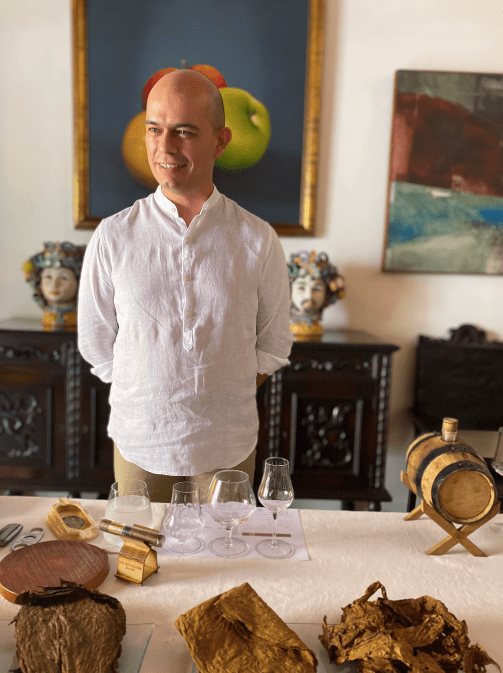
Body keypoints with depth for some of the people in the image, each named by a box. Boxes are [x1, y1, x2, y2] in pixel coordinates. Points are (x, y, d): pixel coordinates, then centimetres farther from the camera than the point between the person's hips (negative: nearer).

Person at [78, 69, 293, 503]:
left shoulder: (258, 240, -6)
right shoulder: (113, 238, -6)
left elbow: (273, 345, 4)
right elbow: (96, 346, 2)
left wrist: (220, 403, 0)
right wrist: (152, 402, 2)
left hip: (229, 450, 1)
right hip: (139, 445, 0)